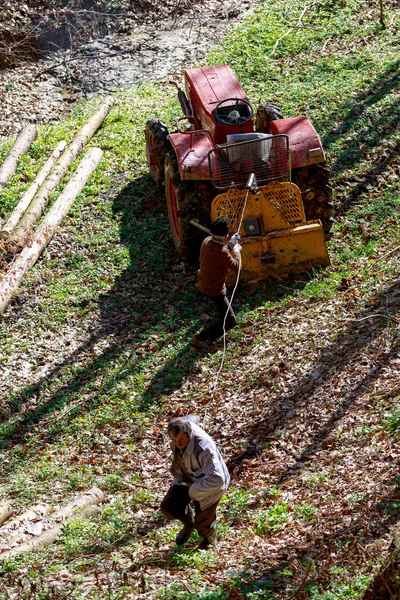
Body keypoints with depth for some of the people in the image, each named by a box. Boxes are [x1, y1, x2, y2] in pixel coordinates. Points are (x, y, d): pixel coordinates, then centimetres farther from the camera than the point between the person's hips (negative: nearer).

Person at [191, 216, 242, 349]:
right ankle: (201, 339, -6)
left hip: (203, 282, 9)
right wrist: (236, 251, -10)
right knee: (230, 320, -2)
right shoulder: (222, 253, -36)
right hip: (214, 289, -9)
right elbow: (237, 268, -23)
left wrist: (230, 244, 6)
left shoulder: (207, 241, -10)